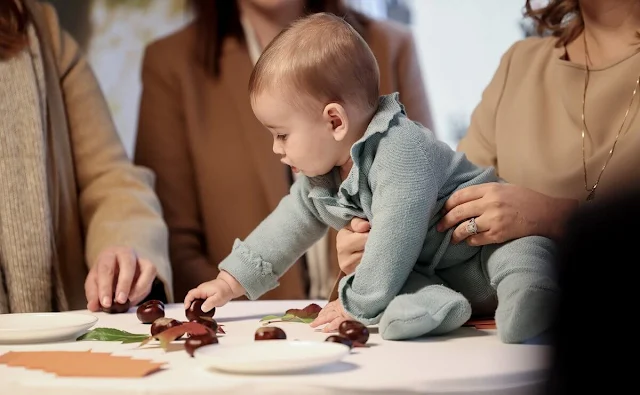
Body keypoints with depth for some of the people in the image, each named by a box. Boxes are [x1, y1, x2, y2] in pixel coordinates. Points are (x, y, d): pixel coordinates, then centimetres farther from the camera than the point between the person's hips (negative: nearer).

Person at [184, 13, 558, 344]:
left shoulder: (401, 153, -29)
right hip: (425, 271, 9)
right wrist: (233, 280, 17)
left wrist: (358, 306, -22)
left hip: (484, 243, -9)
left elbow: (394, 243, -32)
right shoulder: (320, 172, 4)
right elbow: (290, 224, 17)